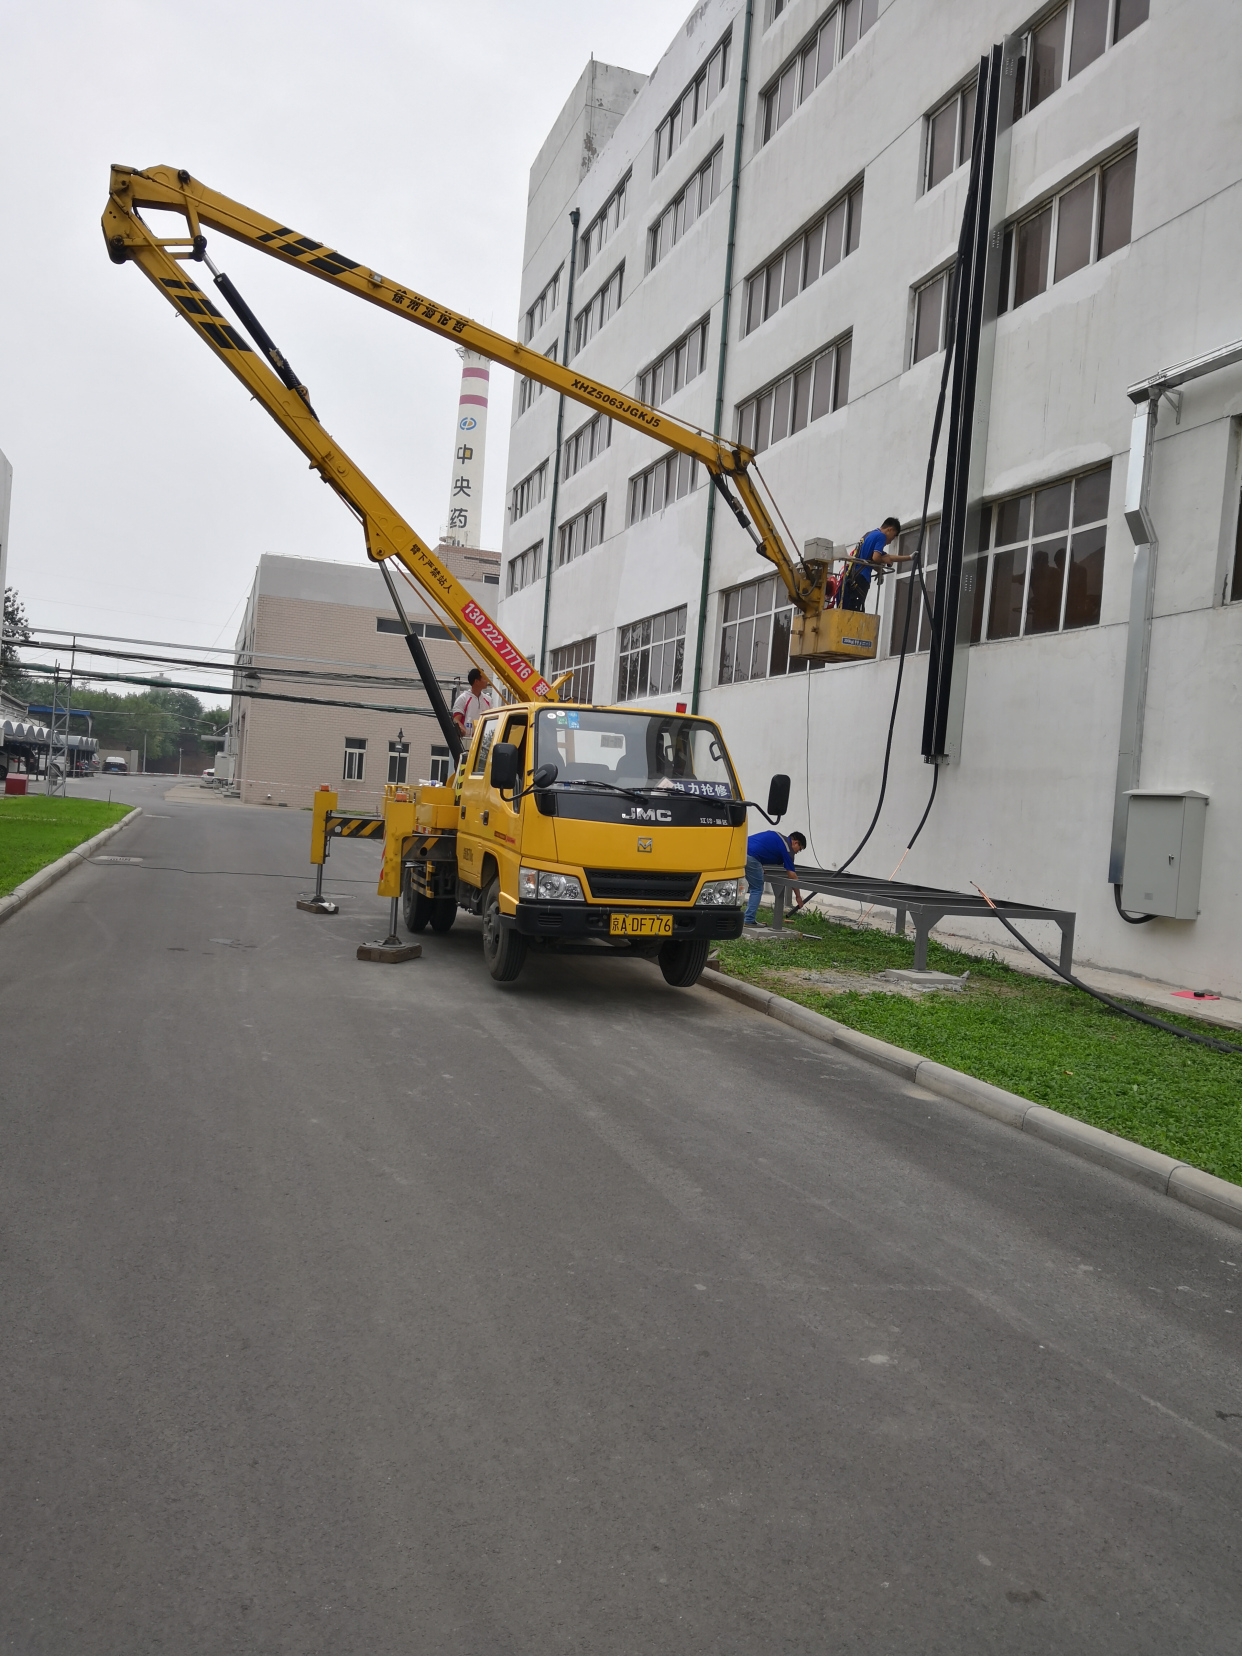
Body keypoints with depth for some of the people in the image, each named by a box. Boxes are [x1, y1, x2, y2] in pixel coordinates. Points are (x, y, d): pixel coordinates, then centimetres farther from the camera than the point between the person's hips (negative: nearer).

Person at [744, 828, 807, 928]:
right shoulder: (787, 847, 4)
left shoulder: (777, 836, 26)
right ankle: (748, 920, 4)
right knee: (757, 889, 6)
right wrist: (798, 896, 15)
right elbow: (792, 875, 5)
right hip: (750, 856, -8)